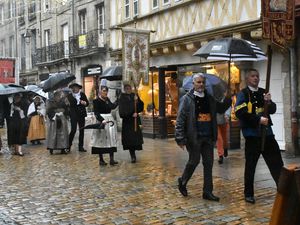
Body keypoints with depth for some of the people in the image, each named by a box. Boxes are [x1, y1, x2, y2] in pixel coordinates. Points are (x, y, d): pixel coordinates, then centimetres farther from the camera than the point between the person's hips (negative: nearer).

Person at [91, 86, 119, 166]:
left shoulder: (107, 99, 10)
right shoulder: (96, 101, -9)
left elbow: (112, 106, 25)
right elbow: (96, 113, -16)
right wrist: (102, 120, -28)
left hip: (110, 121, 6)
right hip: (101, 121, -6)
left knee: (111, 140, 2)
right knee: (101, 140, 1)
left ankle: (112, 159, 3)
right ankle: (101, 160, 10)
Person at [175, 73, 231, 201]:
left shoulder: (209, 98, 12)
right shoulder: (187, 99, -7)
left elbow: (221, 109, 25)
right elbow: (180, 120, -11)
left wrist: (228, 99, 7)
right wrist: (180, 138, -17)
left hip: (208, 137, 6)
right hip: (194, 137, -6)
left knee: (208, 163, 7)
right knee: (194, 161, 2)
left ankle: (207, 192, 16)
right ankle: (182, 182, 29)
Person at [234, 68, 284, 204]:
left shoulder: (263, 92, 13)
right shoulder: (243, 94, -3)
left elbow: (273, 110, 12)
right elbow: (240, 112, -17)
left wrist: (269, 102, -9)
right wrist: (258, 119, -19)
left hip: (266, 132, 5)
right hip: (252, 134, -5)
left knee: (277, 163, 6)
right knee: (250, 165, 5)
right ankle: (248, 194, 16)